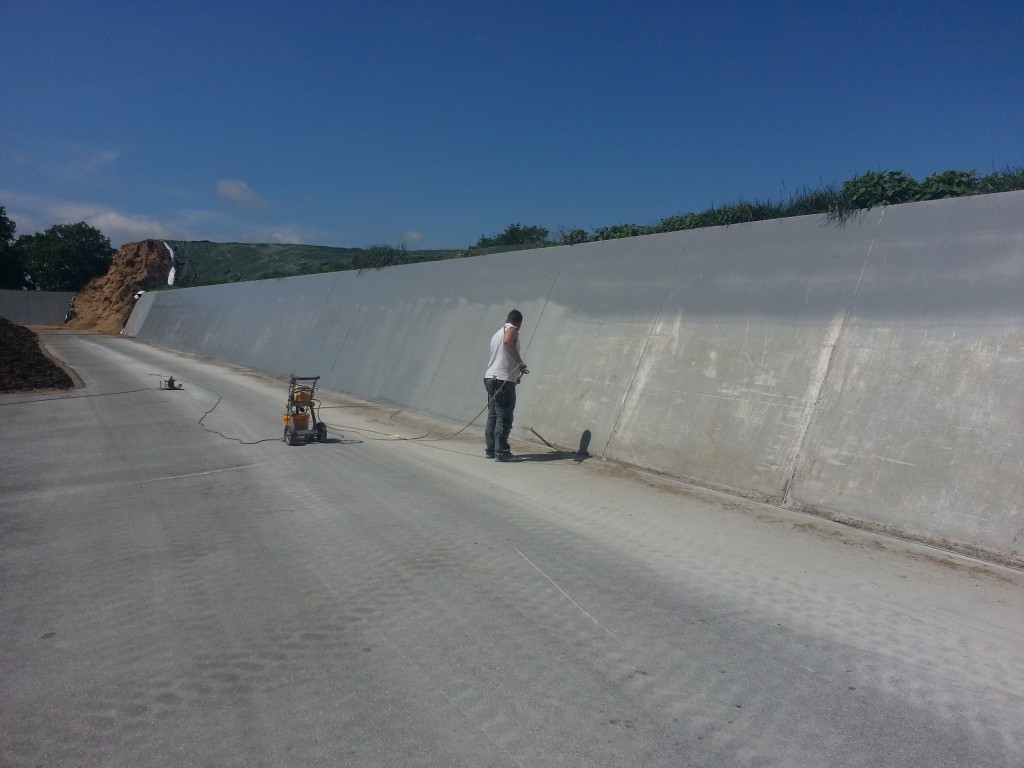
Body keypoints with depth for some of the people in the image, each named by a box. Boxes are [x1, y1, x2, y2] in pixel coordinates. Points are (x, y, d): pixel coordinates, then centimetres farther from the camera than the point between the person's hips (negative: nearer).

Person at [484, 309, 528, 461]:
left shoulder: (497, 333, 23)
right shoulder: (511, 329, -3)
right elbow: (508, 341, -28)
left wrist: (515, 375, 42)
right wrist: (520, 361, -24)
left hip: (490, 377, 9)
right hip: (504, 379, -8)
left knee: (493, 415, 12)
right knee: (504, 417, -4)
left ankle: (490, 449, 16)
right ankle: (501, 451, -3)